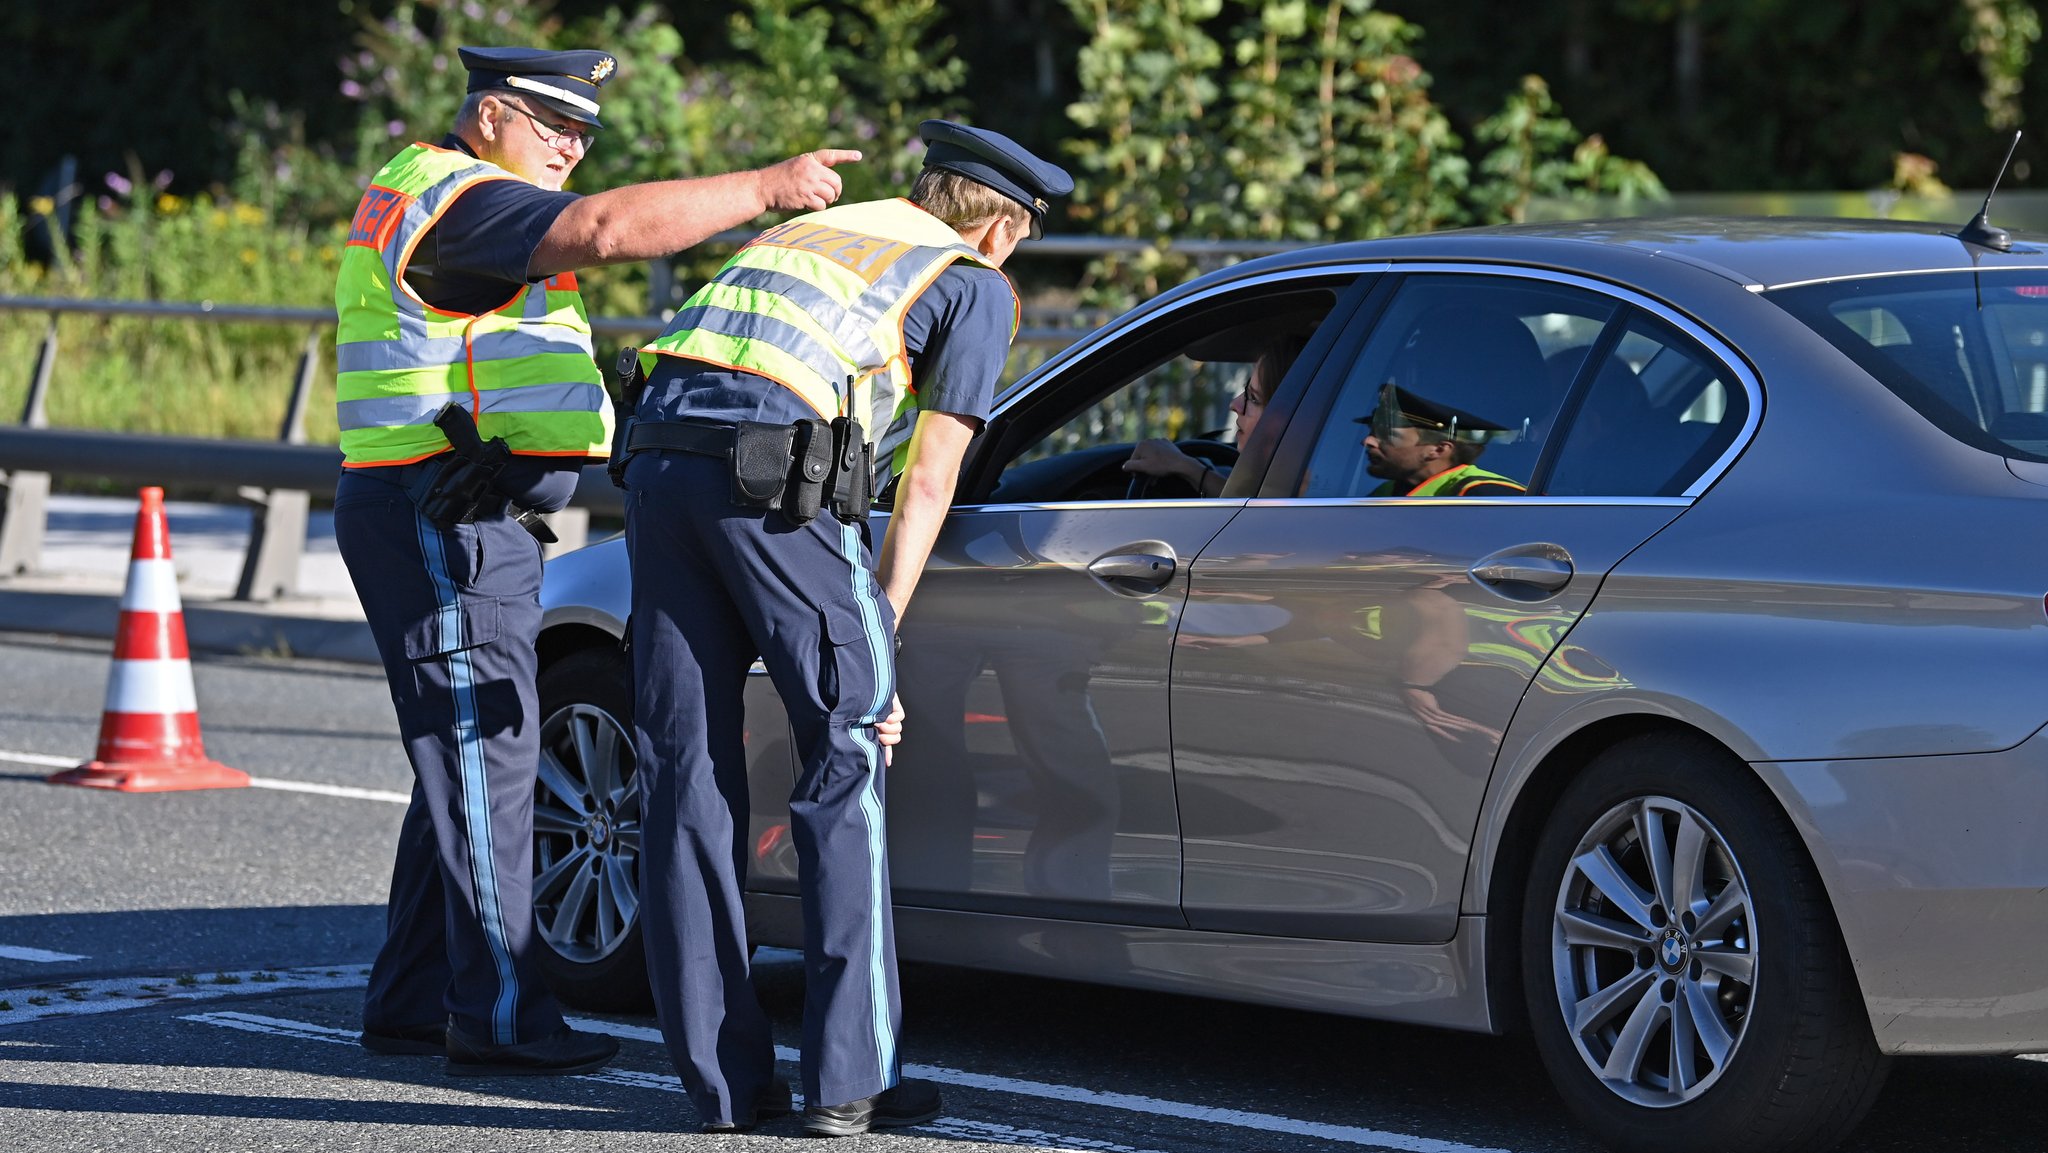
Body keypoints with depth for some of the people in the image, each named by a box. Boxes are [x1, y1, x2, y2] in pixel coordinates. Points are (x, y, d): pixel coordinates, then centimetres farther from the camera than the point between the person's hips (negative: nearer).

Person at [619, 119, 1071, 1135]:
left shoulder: (810, 226, 32)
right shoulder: (976, 286, 15)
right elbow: (927, 482, 7)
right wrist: (880, 624, 9)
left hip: (660, 453, 6)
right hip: (778, 470, -6)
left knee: (686, 772, 8)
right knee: (846, 758, 4)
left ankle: (724, 1080, 11)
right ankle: (850, 1077, 1)